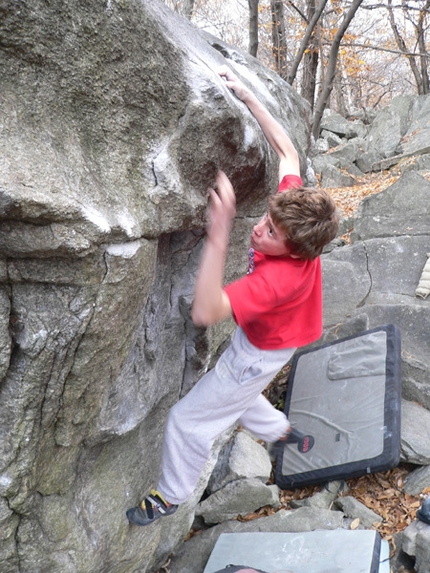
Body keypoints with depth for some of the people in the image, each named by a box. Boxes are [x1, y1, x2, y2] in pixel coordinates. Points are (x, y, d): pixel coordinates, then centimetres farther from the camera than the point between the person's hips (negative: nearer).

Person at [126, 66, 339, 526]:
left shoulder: (279, 276, -45)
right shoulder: (295, 205, -25)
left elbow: (205, 312, -54)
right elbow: (287, 151, -8)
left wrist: (218, 236, -62)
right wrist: (247, 96, -10)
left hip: (261, 351, -8)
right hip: (259, 333, 8)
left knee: (188, 418, 3)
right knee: (232, 395, 33)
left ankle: (171, 496, 28)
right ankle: (281, 431, 56)